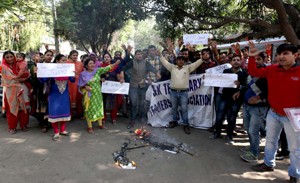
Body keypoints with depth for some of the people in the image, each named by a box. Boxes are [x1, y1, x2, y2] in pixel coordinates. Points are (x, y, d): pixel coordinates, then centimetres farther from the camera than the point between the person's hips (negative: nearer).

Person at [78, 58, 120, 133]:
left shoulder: (97, 70, 0)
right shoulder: (83, 74, -5)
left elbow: (106, 68, -7)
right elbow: (80, 85, -1)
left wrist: (115, 64, -17)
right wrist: (85, 87, -21)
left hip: (98, 94, 3)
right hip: (89, 95, -3)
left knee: (99, 108, 11)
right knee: (89, 110, 1)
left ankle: (100, 124, 24)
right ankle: (90, 127, 9)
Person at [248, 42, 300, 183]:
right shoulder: (272, 69, -3)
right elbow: (253, 72, 5)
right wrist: (252, 57, -9)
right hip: (273, 113, 4)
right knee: (270, 140, 20)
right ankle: (269, 164, 40)